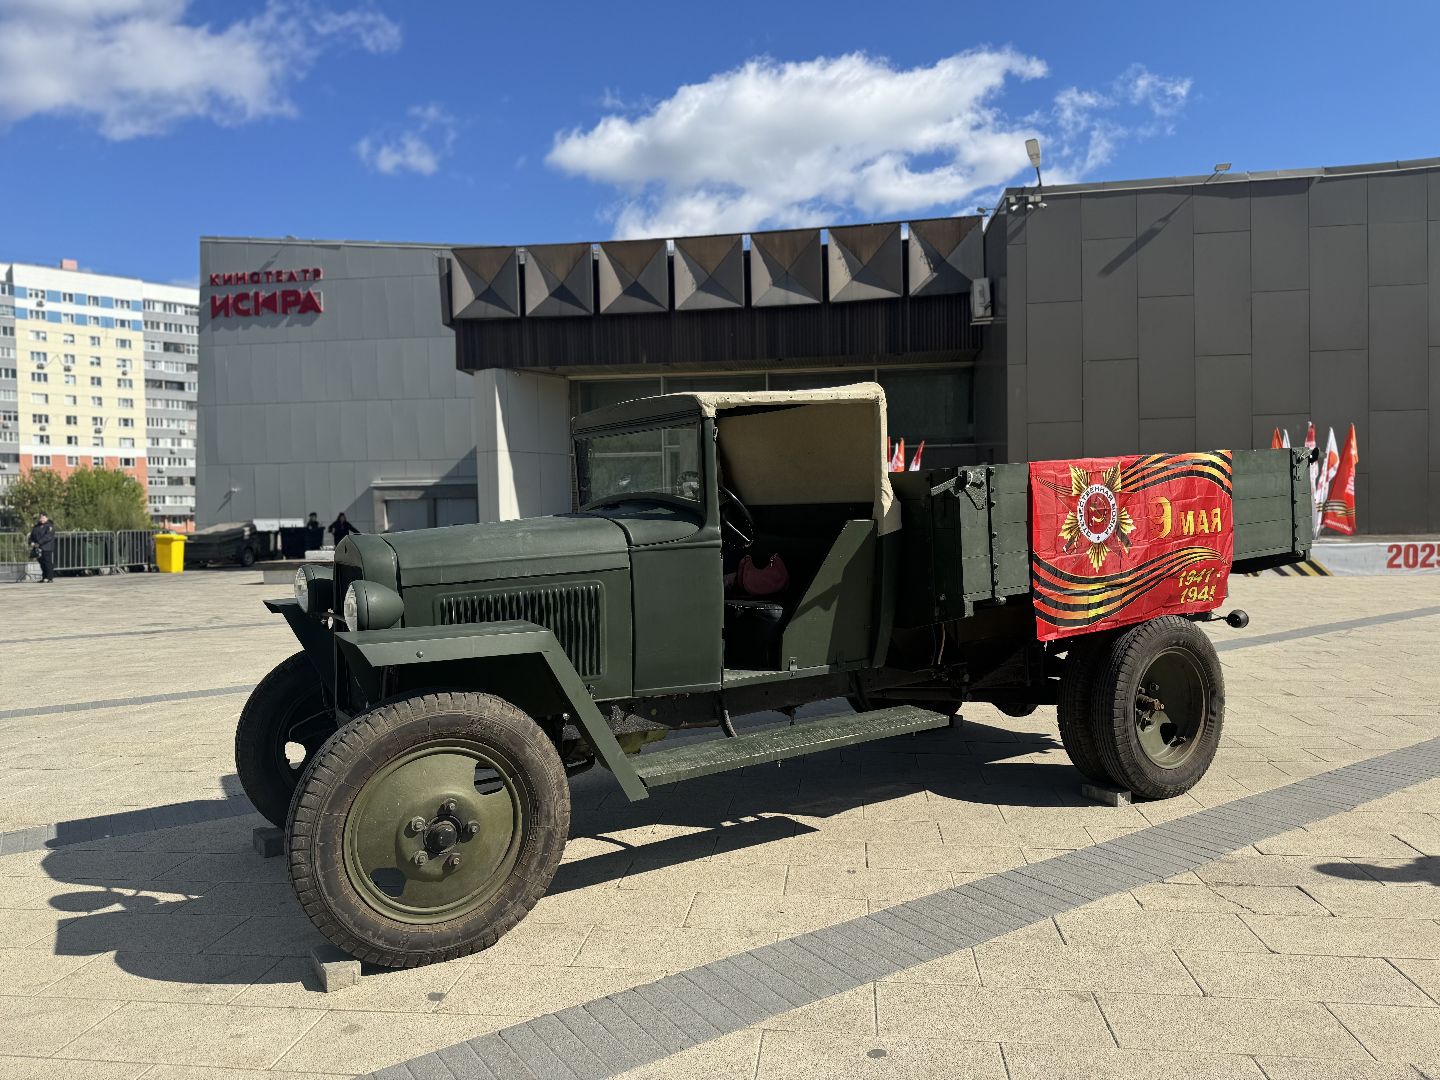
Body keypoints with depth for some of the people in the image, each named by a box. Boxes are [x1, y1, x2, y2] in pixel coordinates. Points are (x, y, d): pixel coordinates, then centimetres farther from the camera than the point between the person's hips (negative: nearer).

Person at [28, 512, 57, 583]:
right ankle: (44, 577, 14)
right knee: (42, 563, 9)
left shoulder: (49, 526, -4)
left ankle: (50, 577, -7)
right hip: (38, 548, 7)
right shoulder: (37, 526, 18)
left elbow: (48, 536, -17)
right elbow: (32, 535, 16)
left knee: (48, 563, -8)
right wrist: (31, 542, -4)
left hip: (47, 548, -7)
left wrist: (39, 543, -22)